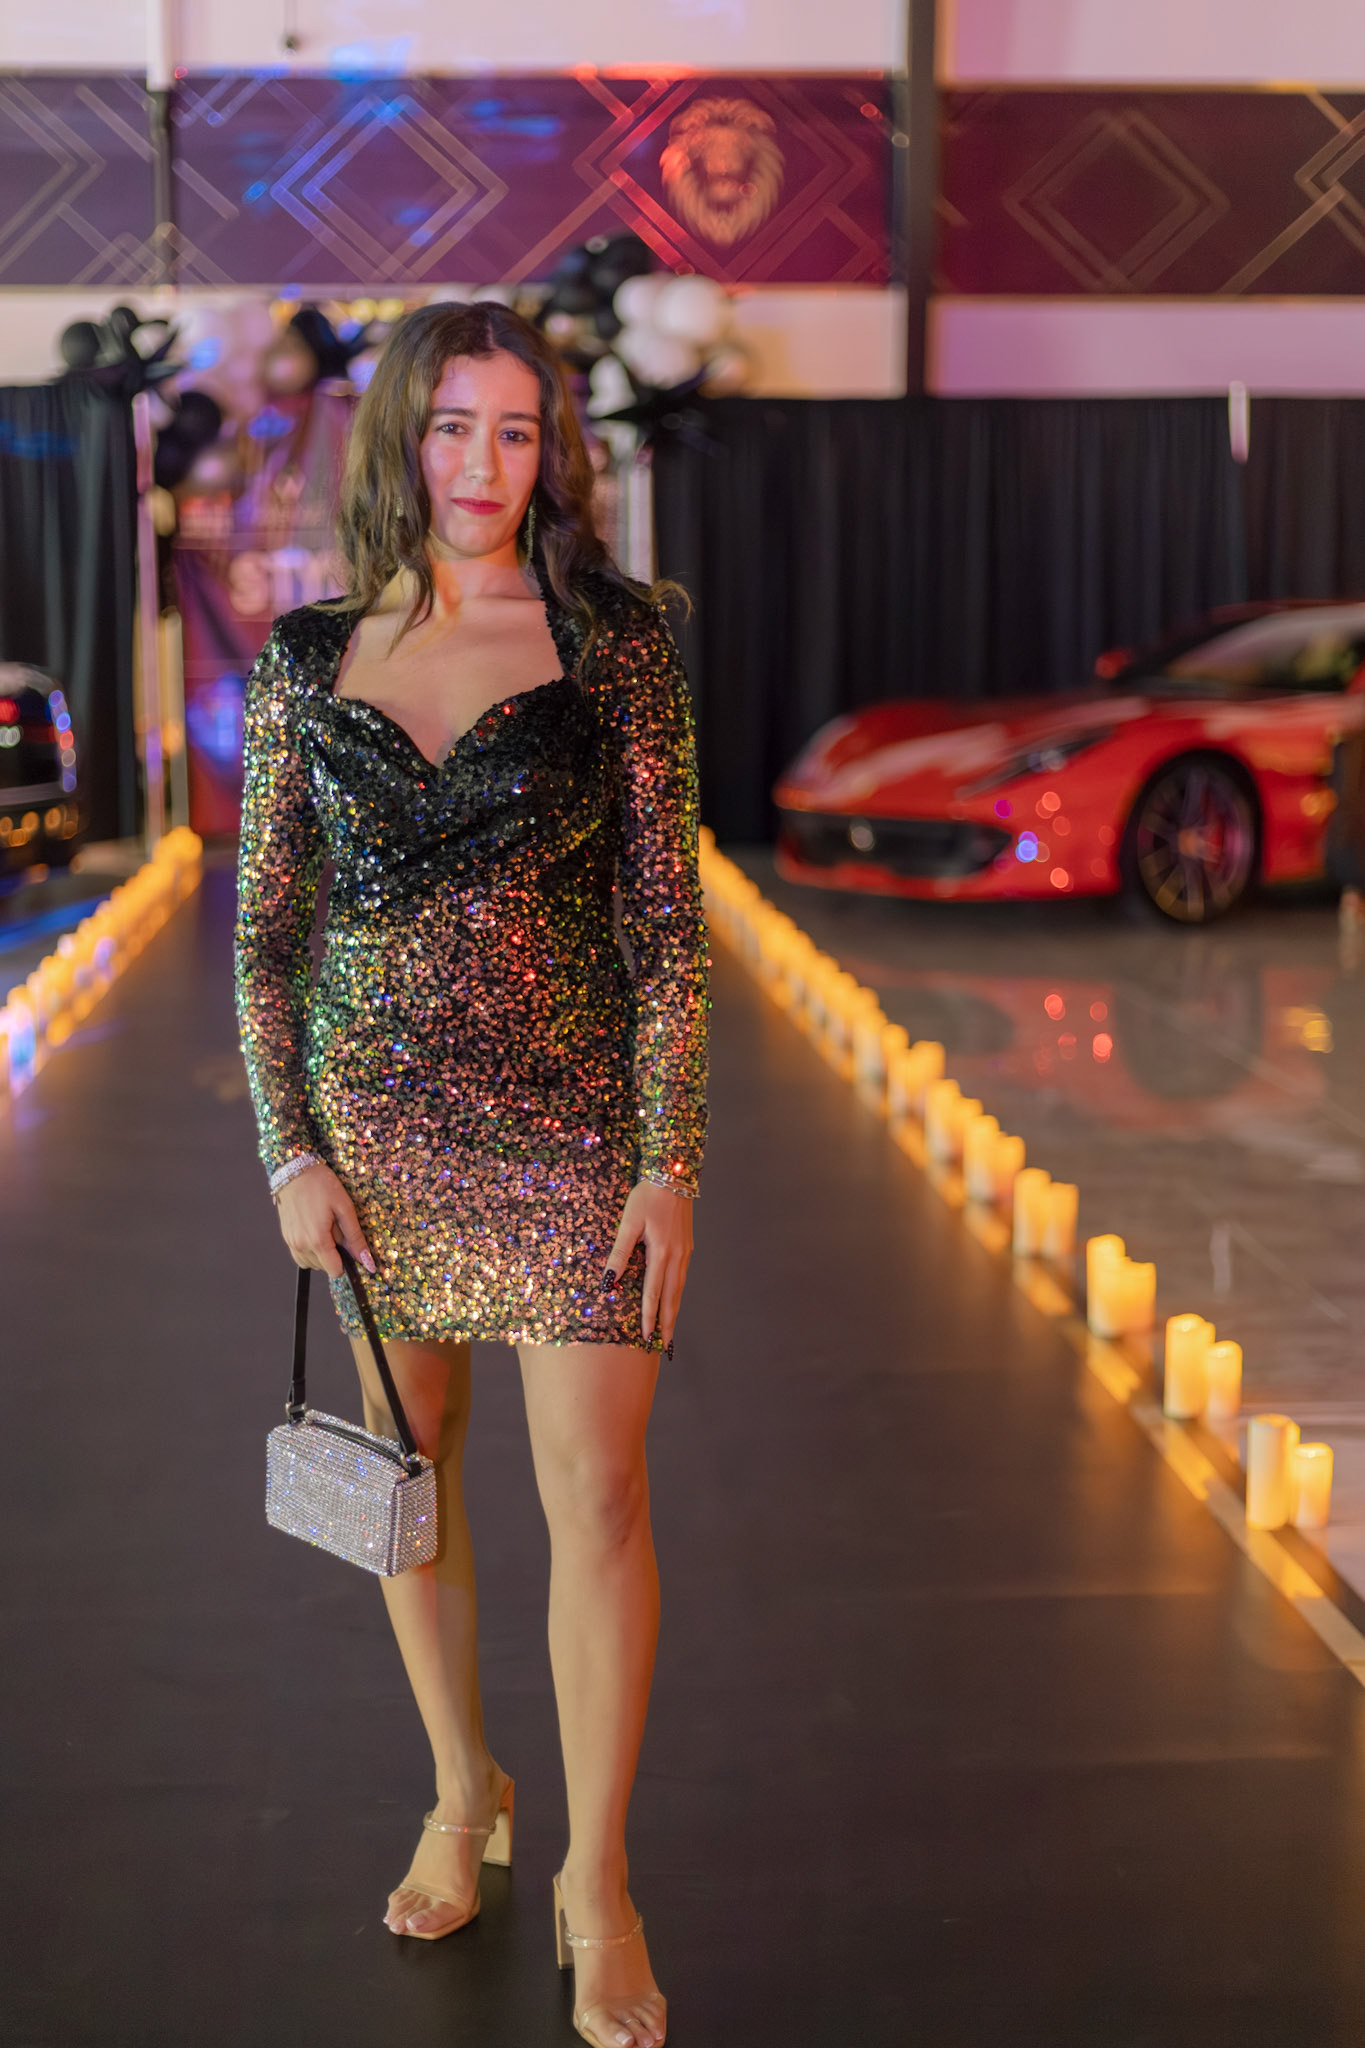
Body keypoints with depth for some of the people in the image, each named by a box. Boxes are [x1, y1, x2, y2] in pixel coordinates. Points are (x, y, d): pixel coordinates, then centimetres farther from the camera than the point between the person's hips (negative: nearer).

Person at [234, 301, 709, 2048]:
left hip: (569, 1117, -2)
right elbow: (264, 924, 5)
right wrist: (289, 1147, -2)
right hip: (372, 1116, 3)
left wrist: (671, 1163, -9)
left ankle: (596, 1878, 14)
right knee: (409, 1471, 14)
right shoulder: (310, 657, 3)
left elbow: (666, 917, -5)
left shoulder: (611, 640, -4)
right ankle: (461, 1789, 36)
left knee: (596, 1495, -2)